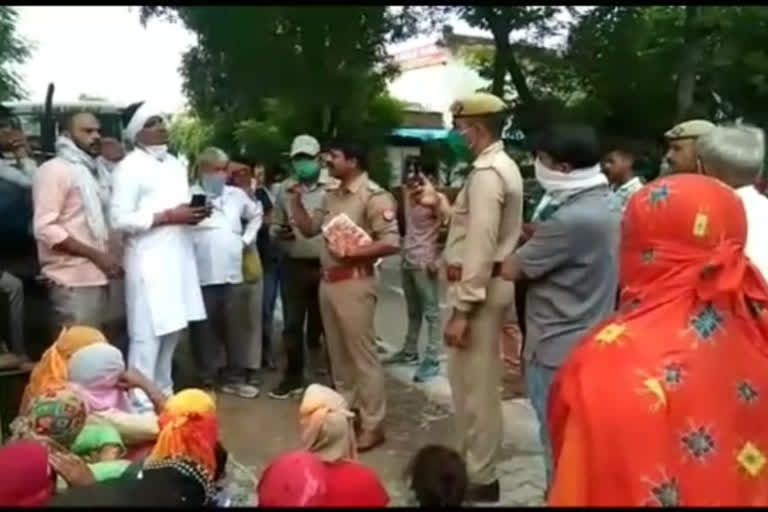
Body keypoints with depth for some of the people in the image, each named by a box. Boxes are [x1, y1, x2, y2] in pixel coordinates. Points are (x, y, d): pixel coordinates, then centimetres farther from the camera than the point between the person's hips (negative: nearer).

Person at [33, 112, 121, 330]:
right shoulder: (55, 169, -7)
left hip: (95, 277, 9)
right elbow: (45, 228, -17)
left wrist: (104, 257, 9)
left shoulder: (88, 172, 20)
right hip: (74, 281, -9)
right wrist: (96, 255, -19)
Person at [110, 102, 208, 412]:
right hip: (149, 261, -8)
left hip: (177, 257, 8)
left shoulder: (174, 164, 17)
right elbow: (119, 220, -16)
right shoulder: (130, 167, -8)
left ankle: (163, 394, 27)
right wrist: (168, 216, -18)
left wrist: (193, 213, 2)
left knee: (172, 331, 13)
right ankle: (141, 403, 6)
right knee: (148, 335, -4)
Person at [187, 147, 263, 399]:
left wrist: (247, 239, 16)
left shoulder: (237, 195, 12)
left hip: (232, 273, 4)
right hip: (202, 275, -4)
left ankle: (235, 378, 21)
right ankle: (206, 380, 17)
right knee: (205, 328, 5)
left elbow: (256, 214, 27)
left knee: (234, 327, 9)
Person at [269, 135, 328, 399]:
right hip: (294, 266, 3)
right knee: (292, 324, 10)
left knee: (327, 323, 8)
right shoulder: (285, 189, 8)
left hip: (326, 266, -3)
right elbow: (275, 225, 14)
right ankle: (293, 377, 25)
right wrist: (278, 232, -9)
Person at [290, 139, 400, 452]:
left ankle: (372, 425, 8)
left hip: (354, 283, -8)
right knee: (338, 353, 16)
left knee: (362, 355, -2)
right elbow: (309, 228, 17)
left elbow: (391, 243, -18)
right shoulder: (332, 195, 12)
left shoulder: (374, 196, -12)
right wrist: (296, 199, 5)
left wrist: (349, 252, -18)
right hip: (328, 281, 8)